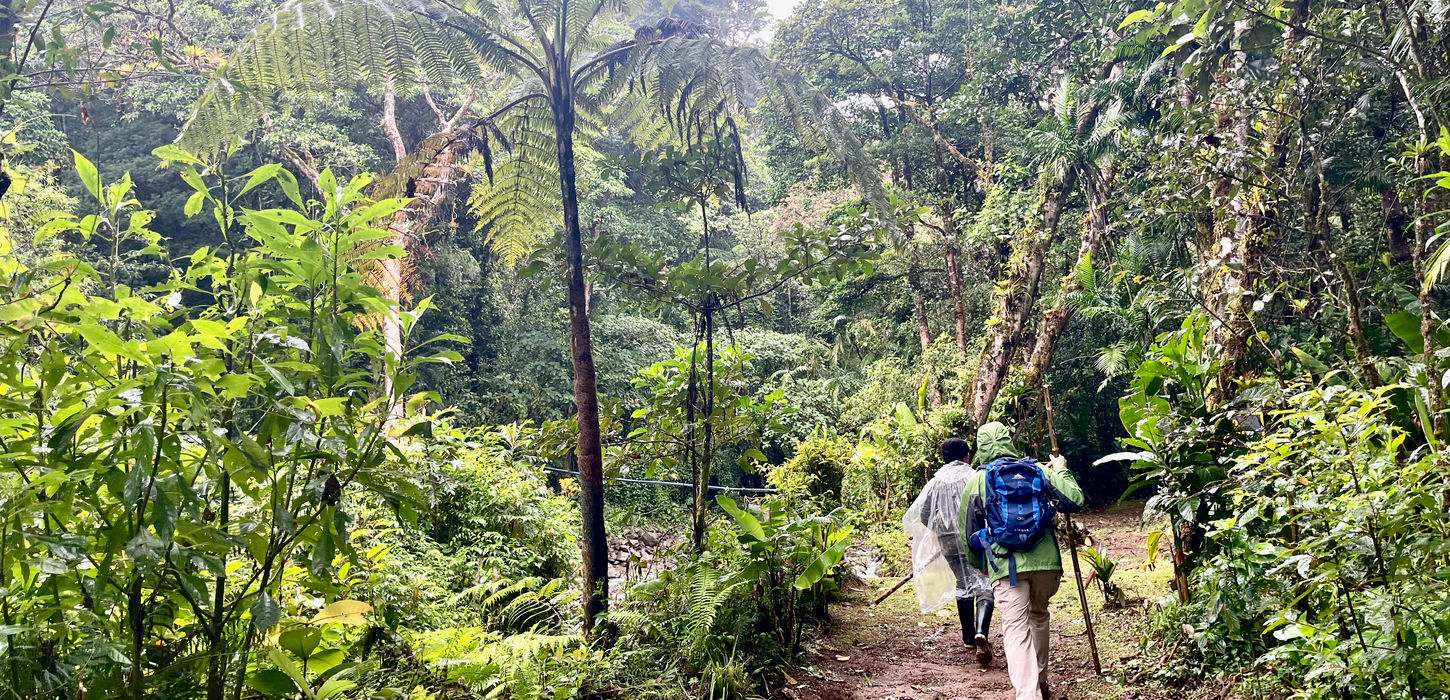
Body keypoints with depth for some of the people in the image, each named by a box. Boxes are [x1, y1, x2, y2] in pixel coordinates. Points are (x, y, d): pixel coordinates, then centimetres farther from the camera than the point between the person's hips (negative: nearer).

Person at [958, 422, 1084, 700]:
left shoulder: (975, 482, 4)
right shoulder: (1037, 470, 5)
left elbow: (969, 534, 9)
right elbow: (1075, 500, 2)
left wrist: (978, 565, 27)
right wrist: (1061, 471, 20)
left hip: (1006, 565, -3)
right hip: (1045, 561, 3)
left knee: (1016, 629, -4)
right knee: (1039, 616, 23)